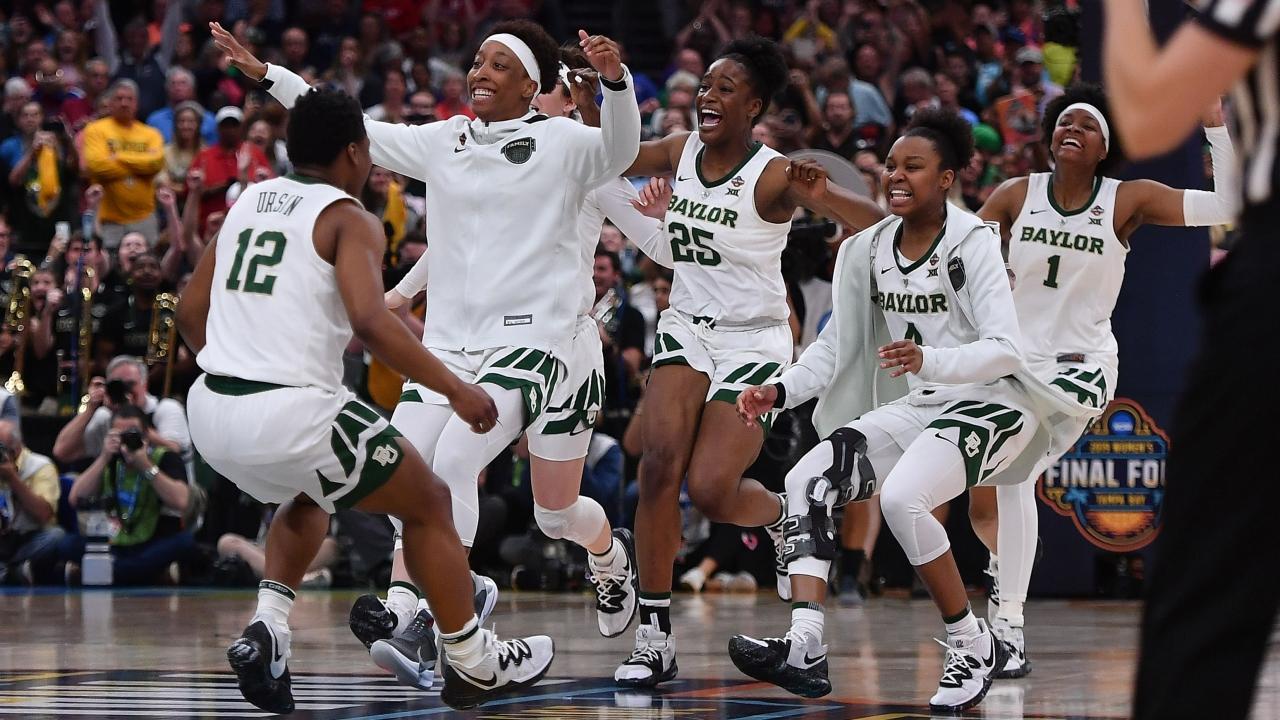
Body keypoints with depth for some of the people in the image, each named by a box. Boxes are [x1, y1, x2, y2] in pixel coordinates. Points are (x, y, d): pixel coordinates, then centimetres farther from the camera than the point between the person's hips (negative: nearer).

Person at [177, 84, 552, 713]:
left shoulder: (249, 202, 15)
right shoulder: (349, 220, -4)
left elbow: (190, 312, 19)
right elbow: (370, 322, -20)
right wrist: (455, 389, -13)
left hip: (211, 410, 7)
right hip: (291, 413, -7)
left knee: (307, 497, 37)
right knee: (429, 504, 15)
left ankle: (267, 629, 16)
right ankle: (474, 666, 21)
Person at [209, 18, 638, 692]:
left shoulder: (560, 143, -1)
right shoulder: (443, 142, 14)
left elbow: (618, 150, -18)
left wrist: (614, 79, -37)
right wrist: (267, 74, 18)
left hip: (527, 339, -6)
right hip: (447, 340, 6)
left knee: (452, 460, -22)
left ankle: (420, 615, -23)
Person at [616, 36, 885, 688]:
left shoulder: (773, 176, -17)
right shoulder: (680, 151, -1)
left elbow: (877, 224, -23)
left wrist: (819, 193, -44)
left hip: (754, 341, -4)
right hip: (686, 327, 4)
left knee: (710, 489, -13)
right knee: (659, 464, -17)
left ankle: (784, 519, 25)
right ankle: (653, 635, -11)